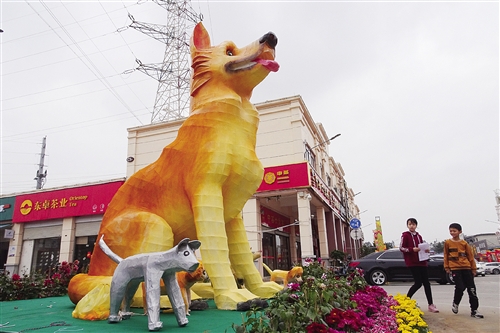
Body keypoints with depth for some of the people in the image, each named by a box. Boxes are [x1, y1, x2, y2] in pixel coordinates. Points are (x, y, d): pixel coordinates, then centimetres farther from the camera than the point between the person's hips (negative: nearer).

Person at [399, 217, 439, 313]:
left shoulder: (419, 236, 16)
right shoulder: (405, 235, -3)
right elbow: (401, 248, -7)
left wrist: (426, 250, -1)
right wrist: (412, 249, -21)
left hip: (422, 262, 6)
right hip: (412, 263, -6)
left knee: (426, 283, 4)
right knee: (418, 282, -10)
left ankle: (431, 305, 10)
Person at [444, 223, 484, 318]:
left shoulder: (464, 243, 4)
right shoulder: (447, 242, 2)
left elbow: (470, 256, 9)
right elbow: (446, 256, 7)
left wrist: (473, 269, 8)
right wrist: (446, 267, 5)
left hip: (466, 268, 2)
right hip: (455, 268, -2)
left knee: (472, 289, 3)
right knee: (460, 287, -13)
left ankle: (474, 310, 11)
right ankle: (455, 304, 14)